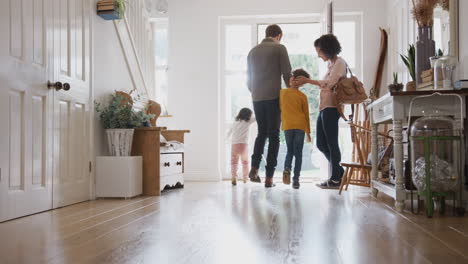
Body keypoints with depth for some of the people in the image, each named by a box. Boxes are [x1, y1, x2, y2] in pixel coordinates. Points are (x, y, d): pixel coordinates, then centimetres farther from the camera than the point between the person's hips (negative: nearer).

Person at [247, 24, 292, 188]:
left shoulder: (253, 51, 14)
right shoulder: (279, 48, 0)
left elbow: (248, 78, 16)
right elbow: (287, 73, -4)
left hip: (257, 98, 5)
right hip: (274, 96, -4)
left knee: (262, 132, 17)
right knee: (273, 135, 1)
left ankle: (254, 168, -1)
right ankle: (269, 177, -1)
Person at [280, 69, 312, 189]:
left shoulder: (282, 92, 5)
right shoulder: (303, 96, 4)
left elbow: (279, 109, 13)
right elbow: (306, 115, 7)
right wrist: (308, 132, 14)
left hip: (287, 126, 1)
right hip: (300, 126, -1)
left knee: (290, 151, 16)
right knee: (298, 153, 4)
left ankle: (287, 168, -11)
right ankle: (296, 179, 1)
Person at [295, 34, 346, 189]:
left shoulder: (339, 63, -4)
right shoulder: (331, 64, 22)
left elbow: (329, 83, -14)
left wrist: (307, 80, -11)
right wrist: (305, 81, 9)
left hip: (331, 107, -9)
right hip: (324, 107, 9)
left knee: (331, 143, -5)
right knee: (321, 144, 10)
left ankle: (336, 179, 3)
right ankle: (339, 172, 20)